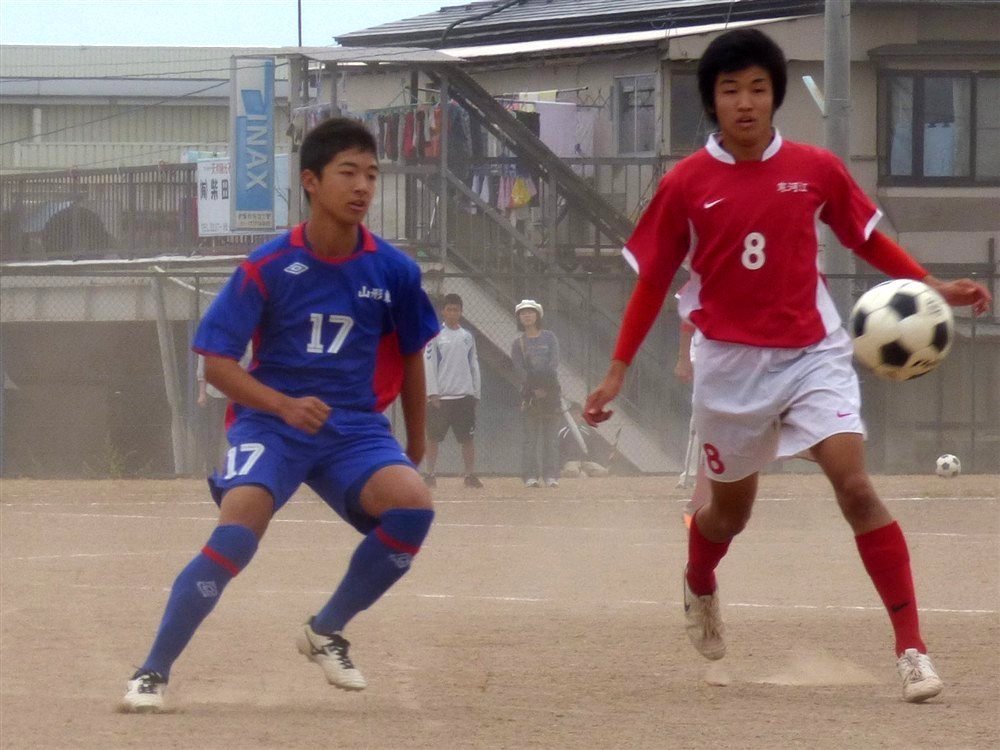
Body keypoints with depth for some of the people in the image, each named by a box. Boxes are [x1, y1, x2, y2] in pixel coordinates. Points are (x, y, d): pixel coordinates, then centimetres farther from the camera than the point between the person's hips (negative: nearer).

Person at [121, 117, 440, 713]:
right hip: (271, 423, -3)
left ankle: (327, 632, -2)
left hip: (355, 427, 3)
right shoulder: (268, 268, -9)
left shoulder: (393, 271, -1)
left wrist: (416, 446, 20)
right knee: (237, 533, -28)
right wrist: (285, 406, -23)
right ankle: (153, 671, -13)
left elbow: (411, 357, 15)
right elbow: (217, 363, -8)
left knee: (413, 503, -25)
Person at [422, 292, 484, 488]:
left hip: (464, 395, 3)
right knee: (434, 437, 1)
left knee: (468, 437, 0)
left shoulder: (468, 337, 12)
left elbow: (474, 366, 14)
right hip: (440, 396, -3)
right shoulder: (435, 335, 1)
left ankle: (470, 474, 3)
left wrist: (476, 393, 10)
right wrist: (432, 393, -11)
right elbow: (428, 364, -4)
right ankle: (430, 474, 8)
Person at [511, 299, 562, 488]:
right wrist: (534, 388, -14)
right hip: (529, 391, 0)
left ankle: (551, 476, 0)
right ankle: (530, 476, -4)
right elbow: (519, 370, -1)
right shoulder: (518, 343, 8)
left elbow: (553, 363, -2)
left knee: (551, 435, -1)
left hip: (551, 389, 0)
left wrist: (545, 385, -16)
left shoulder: (549, 337, 8)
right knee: (529, 436, -4)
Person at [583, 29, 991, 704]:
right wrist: (618, 370, 1)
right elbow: (653, 280, 3)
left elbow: (869, 240, 9)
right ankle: (699, 585, 53)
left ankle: (912, 647, -18)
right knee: (732, 511, 16)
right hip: (732, 364, 1)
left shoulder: (816, 169, -4)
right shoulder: (686, 185, -6)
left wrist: (934, 287, -4)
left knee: (855, 484, -19)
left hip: (813, 353, -1)